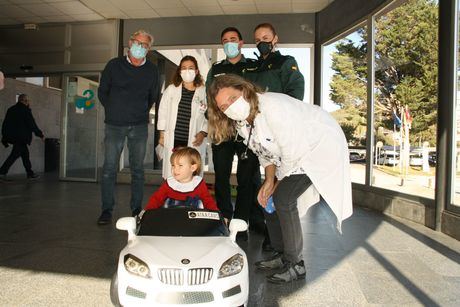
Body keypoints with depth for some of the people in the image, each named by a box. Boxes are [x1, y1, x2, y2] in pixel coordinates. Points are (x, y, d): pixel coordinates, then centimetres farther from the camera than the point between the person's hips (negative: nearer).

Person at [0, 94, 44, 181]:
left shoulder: (11, 110, 14)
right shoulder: (25, 110, -9)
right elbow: (32, 125, -10)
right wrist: (41, 135, -2)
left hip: (12, 136, 9)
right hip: (21, 137, -9)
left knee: (25, 153, 14)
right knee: (14, 155, -7)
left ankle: (30, 173, 19)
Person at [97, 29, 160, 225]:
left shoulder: (152, 70, 6)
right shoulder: (114, 65, 3)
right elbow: (102, 91, 12)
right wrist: (113, 111, 10)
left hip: (139, 126, 1)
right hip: (114, 125, -1)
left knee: (137, 169, 5)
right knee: (109, 168, -2)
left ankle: (136, 209, 14)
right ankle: (107, 210, 7)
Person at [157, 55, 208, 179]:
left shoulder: (204, 92, 1)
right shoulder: (171, 89, 7)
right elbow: (163, 112, 10)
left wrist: (203, 133, -10)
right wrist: (162, 135, 8)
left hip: (193, 142, -1)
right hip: (172, 141, 2)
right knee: (171, 176, 4)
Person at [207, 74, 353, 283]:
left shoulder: (273, 106, -32)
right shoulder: (241, 121, -4)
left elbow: (294, 151, -28)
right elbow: (265, 153, 6)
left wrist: (279, 181, -13)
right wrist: (269, 181, -8)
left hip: (322, 145, -9)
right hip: (294, 149, 9)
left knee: (282, 200, -17)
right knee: (268, 197, 5)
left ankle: (295, 264, -1)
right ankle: (281, 255, 21)